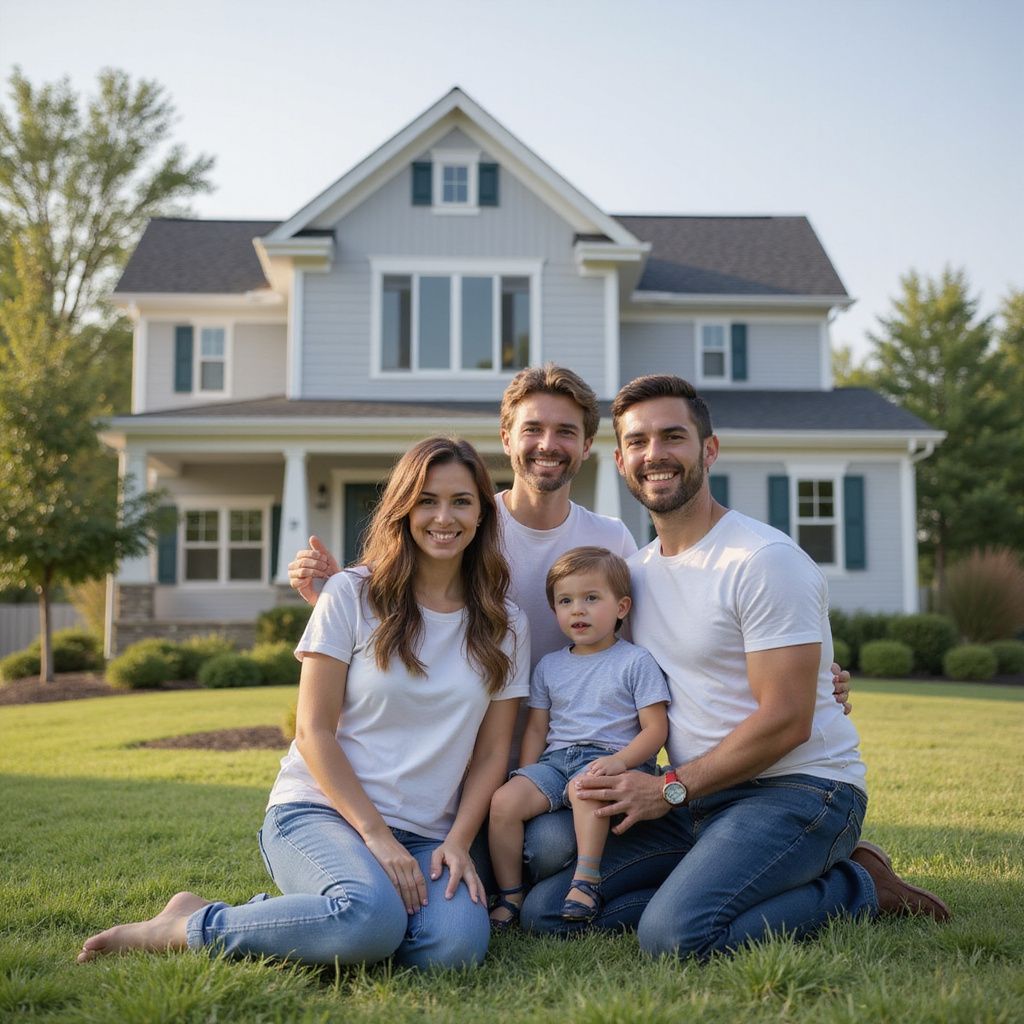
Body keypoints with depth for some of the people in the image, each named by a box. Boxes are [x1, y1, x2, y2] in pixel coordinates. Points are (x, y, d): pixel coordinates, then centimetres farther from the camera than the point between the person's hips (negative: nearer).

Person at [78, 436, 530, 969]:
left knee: (457, 942, -29)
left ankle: (307, 913, -1)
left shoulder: (505, 626, 9)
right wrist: (375, 835, -13)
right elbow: (314, 730, -4)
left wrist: (458, 842, -8)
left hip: (426, 837, 4)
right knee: (371, 918, -36)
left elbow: (491, 754, 9)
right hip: (321, 810, -3)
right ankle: (192, 924, -10)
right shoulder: (352, 595, -1)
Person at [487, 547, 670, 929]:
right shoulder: (549, 666, 17)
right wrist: (527, 779, 5)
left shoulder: (636, 661, 2)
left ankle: (586, 880, -28)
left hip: (609, 757, -4)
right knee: (504, 801, -20)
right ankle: (509, 894, -8)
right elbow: (536, 729, 18)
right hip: (556, 758, 5)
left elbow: (655, 728, -4)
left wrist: (620, 760, -20)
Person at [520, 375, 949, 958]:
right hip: (694, 800, 7)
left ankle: (857, 888, -6)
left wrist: (670, 789, -12)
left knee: (674, 934, -29)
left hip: (799, 787, -7)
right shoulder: (638, 570, 13)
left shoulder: (765, 560, -12)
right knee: (547, 908, -6)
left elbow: (786, 721, -17)